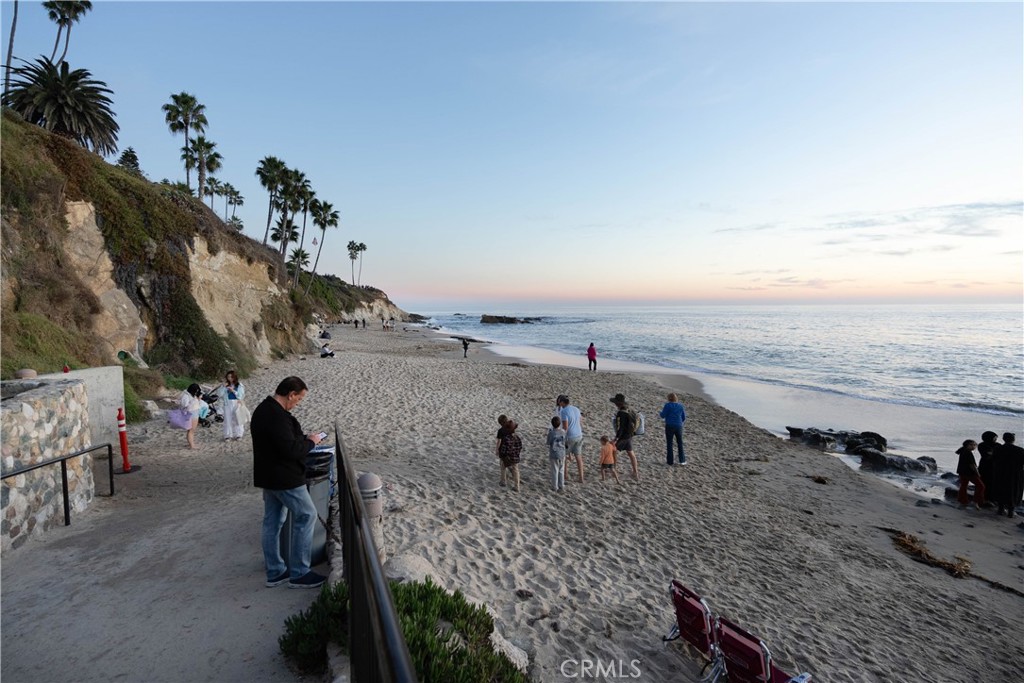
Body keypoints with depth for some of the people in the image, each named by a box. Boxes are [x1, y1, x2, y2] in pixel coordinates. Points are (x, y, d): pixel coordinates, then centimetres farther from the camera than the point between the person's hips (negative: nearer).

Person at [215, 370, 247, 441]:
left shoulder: (239, 385, -1)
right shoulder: (225, 385, 4)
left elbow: (241, 396, -6)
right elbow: (219, 394, -2)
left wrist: (233, 391, -16)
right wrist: (223, 386, -13)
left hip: (236, 404, -2)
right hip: (228, 404, 2)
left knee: (236, 419, 1)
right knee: (228, 420, 4)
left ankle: (237, 435, 11)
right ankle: (228, 435, 13)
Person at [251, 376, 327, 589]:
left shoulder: (263, 409, 9)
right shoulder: (277, 416, -25)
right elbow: (291, 450, -28)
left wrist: (304, 438, 9)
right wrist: (310, 442, -12)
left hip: (269, 476, 10)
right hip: (284, 478, -10)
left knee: (272, 522, 14)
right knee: (306, 516, 0)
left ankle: (275, 572, 24)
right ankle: (299, 574, 6)